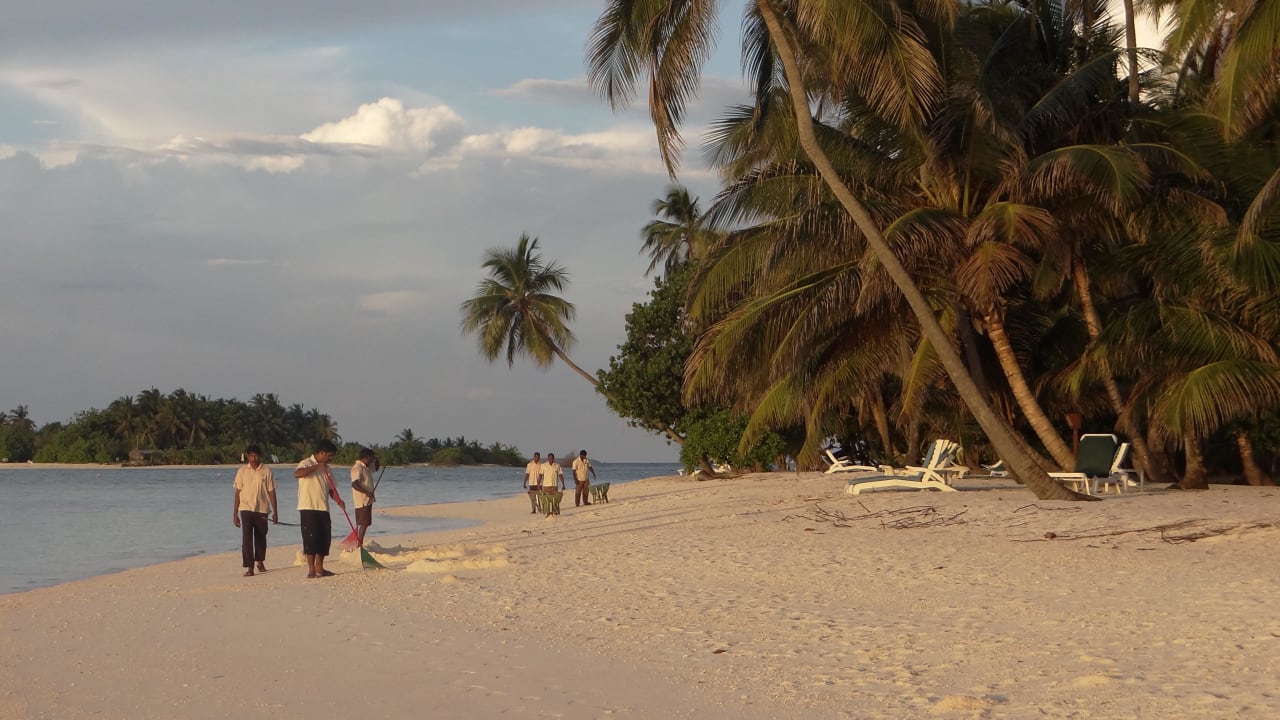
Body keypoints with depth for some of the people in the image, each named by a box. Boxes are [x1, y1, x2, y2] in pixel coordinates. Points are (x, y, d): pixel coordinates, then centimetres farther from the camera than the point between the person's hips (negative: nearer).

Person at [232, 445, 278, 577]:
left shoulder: (266, 471, 1)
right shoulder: (242, 472, 3)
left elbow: (271, 492, 3)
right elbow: (238, 493, 5)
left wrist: (275, 512, 0)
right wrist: (235, 514, 2)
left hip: (262, 509, 1)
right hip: (246, 508, -1)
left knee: (261, 537, 12)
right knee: (246, 538, -11)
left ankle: (260, 561, 36)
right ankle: (249, 567, -12)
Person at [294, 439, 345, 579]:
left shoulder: (326, 468, 19)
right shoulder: (307, 464, -6)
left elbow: (330, 488, 19)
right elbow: (297, 474, -28)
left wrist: (338, 500, 1)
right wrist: (316, 467, -31)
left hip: (323, 509, 8)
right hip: (308, 508, -8)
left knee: (325, 539, 7)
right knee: (311, 538, -9)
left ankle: (319, 568, 17)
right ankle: (311, 570, -7)